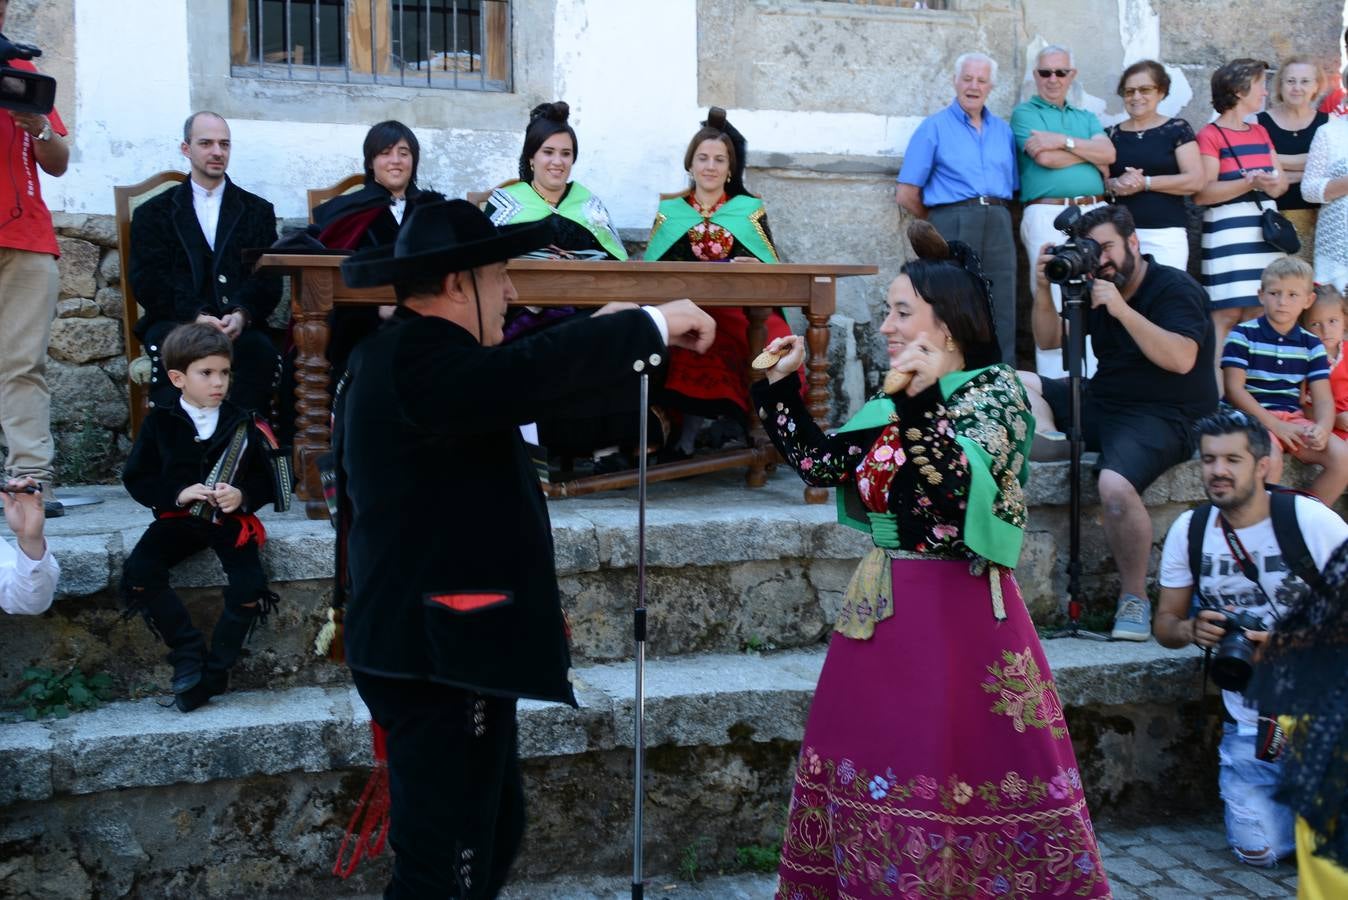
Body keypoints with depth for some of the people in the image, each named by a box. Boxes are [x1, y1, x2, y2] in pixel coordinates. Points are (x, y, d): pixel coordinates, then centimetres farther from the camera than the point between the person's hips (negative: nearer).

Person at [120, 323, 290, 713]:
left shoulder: (244, 424, -1)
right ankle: (188, 649, -8)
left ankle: (213, 672, -5)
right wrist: (178, 494, -16)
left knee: (250, 586, -24)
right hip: (179, 518, 1)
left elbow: (268, 480, 2)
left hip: (231, 520, -1)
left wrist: (242, 497, -19)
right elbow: (136, 479, 1)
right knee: (137, 574, -24)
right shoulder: (160, 422, 0)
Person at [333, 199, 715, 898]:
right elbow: (528, 374, -35)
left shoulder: (398, 354, 13)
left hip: (441, 644, 11)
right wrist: (652, 325, -26)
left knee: (493, 827, 22)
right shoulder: (416, 360, -21)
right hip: (437, 656, -11)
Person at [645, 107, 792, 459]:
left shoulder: (751, 209, 16)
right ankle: (688, 429, -25)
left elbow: (772, 271, 10)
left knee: (775, 341, -36)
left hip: (741, 308, 1)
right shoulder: (669, 211, 17)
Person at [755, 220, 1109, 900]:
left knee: (954, 764, -2)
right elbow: (820, 462, 11)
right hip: (883, 607, 8)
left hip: (957, 611, -8)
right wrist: (779, 388, 8)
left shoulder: (995, 391, -10)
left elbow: (961, 484, -25)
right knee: (874, 757, 14)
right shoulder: (899, 400, 11)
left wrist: (918, 404, -33)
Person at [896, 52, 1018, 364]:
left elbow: (1014, 188, 19)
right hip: (954, 226, -4)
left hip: (998, 225, 4)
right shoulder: (934, 127, 5)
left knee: (1003, 314, 3)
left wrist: (999, 217, 6)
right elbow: (906, 195, 1)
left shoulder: (1003, 130, 18)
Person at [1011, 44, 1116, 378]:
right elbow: (1045, 157, -9)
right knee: (1054, 304, -7)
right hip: (1048, 215, -5)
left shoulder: (1086, 117, 22)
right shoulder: (1025, 113, 8)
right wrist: (1090, 153, 3)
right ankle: (1055, 384, -5)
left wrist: (1064, 141, -6)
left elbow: (1109, 153, 3)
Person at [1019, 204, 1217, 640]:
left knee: (1115, 485, -35)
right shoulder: (1097, 289, 13)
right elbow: (1048, 340, 14)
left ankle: (1134, 596, -18)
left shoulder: (1176, 288, -8)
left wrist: (1120, 309, -26)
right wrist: (1044, 290, -4)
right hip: (1104, 404, 8)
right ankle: (1050, 443, -24)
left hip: (1162, 419, -8)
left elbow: (1182, 358, -24)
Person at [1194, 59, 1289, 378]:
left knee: (1259, 312, 5)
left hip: (1264, 229, 7)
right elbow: (1202, 193, -14)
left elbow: (1283, 182, 17)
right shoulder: (1210, 136, -5)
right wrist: (1249, 184, -22)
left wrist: (1274, 183, -6)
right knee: (1227, 313, -11)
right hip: (1228, 231, -7)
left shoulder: (1260, 132, 18)